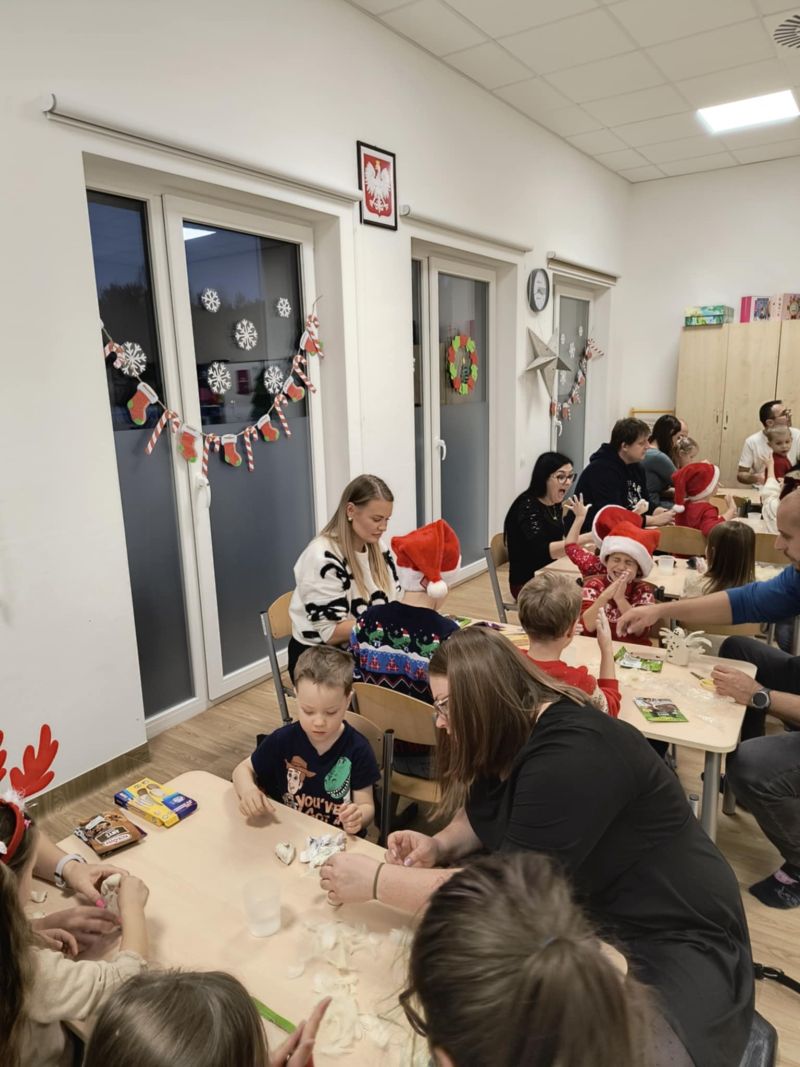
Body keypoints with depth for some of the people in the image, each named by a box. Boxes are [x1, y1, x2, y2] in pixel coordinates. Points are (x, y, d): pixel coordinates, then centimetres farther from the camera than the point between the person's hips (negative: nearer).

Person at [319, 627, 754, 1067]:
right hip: (585, 910, 8)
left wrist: (376, 880, -23)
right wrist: (440, 846, -9)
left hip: (671, 940, -7)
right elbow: (483, 814, 12)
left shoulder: (572, 754, -30)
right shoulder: (511, 736, -1)